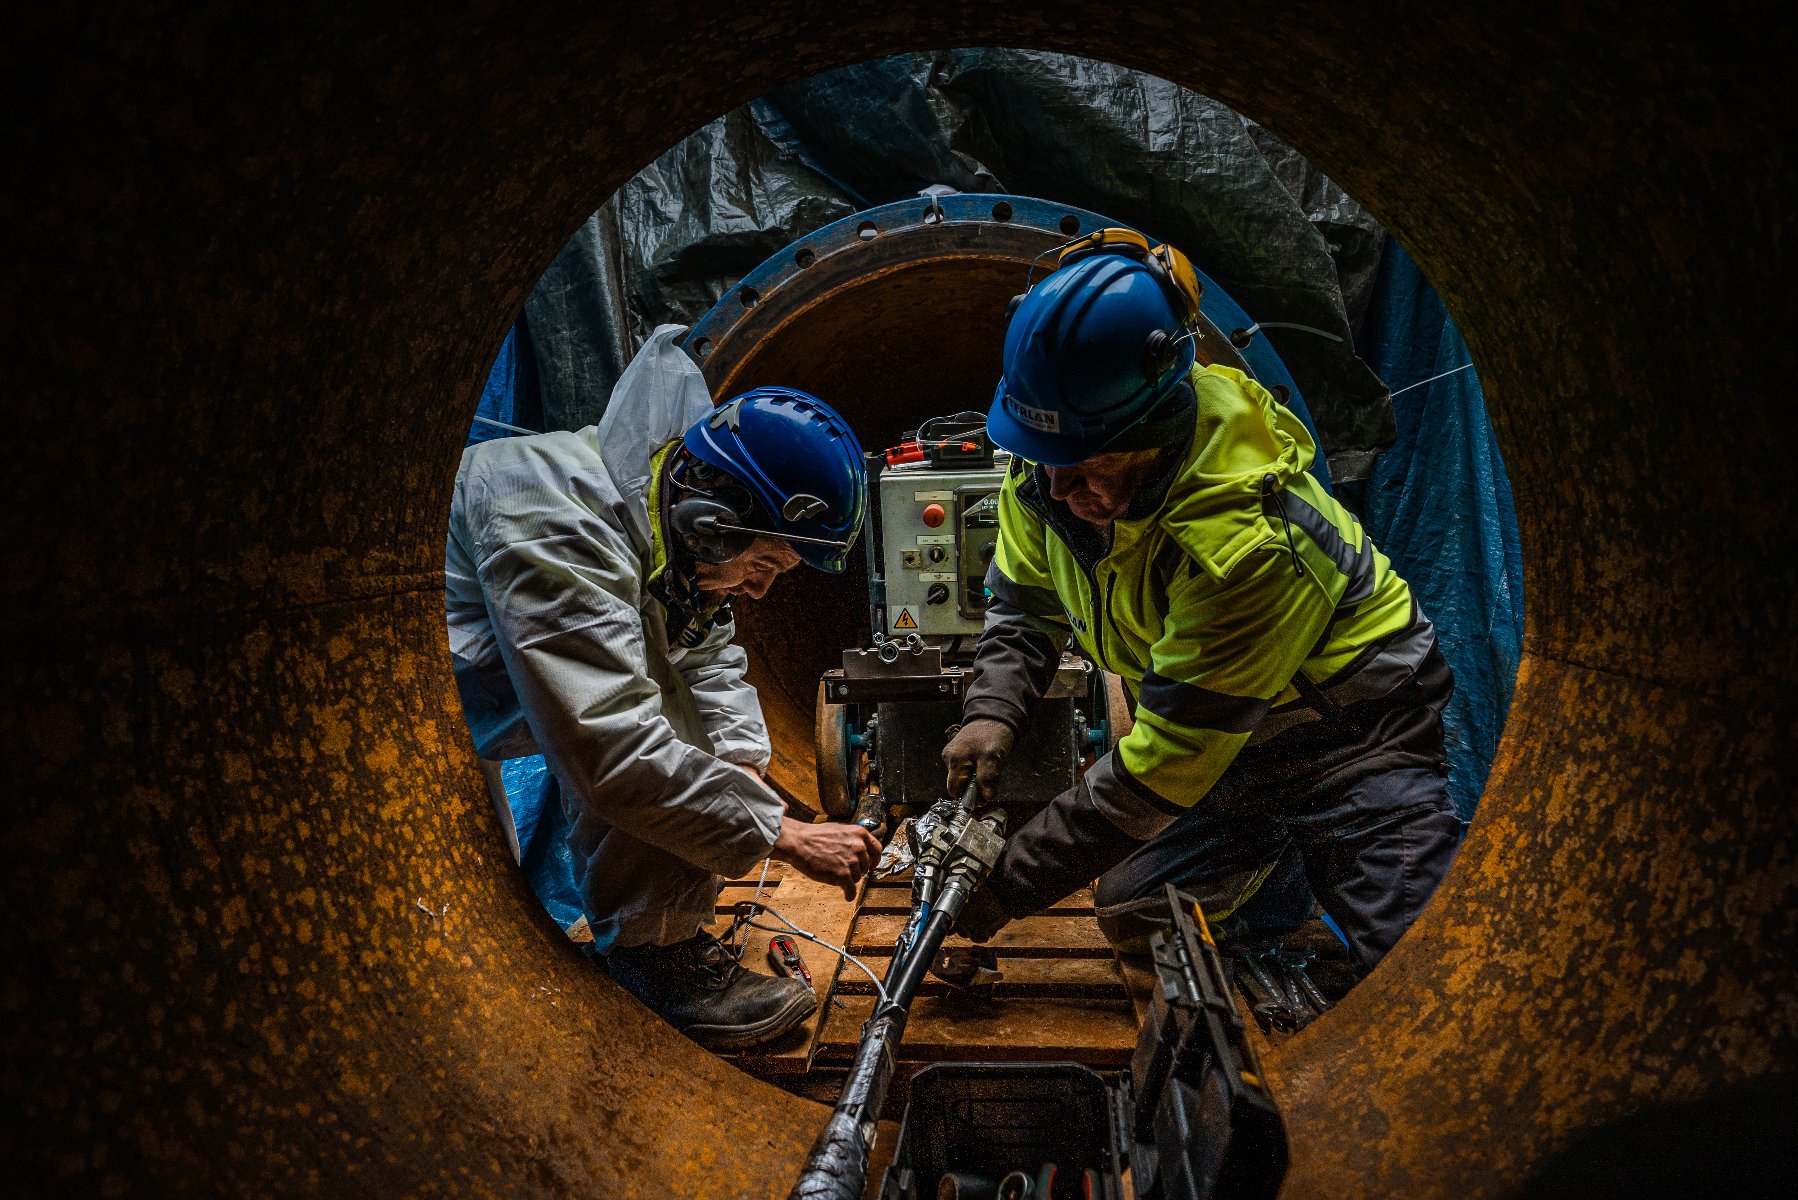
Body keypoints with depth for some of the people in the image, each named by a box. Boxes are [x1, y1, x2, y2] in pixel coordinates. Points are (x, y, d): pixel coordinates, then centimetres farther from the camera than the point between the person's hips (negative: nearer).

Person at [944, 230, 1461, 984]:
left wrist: (1011, 883, -27)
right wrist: (993, 712, -18)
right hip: (1212, 737, 7)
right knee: (1129, 912, 7)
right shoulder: (1051, 471, -16)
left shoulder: (1246, 539, -38)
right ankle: (1278, 849, 30)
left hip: (1348, 721, -6)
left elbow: (1164, 765, -33)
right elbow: (1024, 604, 2)